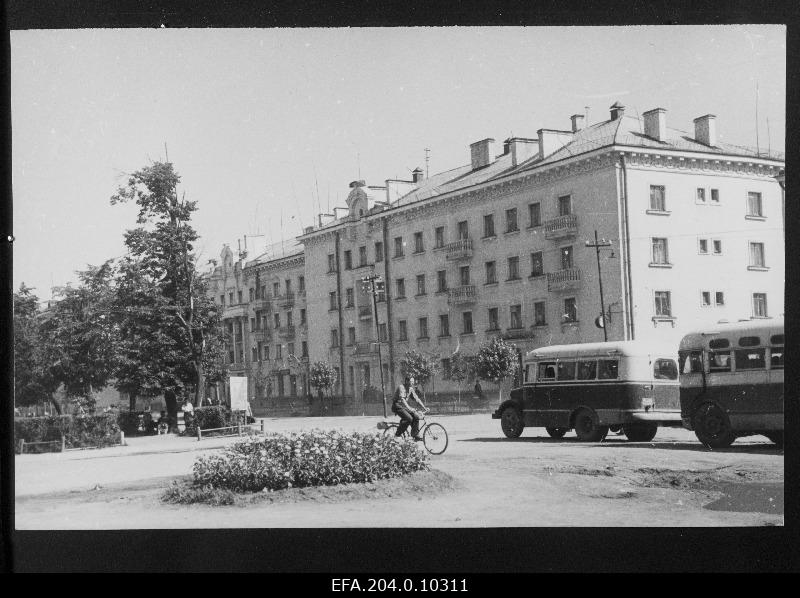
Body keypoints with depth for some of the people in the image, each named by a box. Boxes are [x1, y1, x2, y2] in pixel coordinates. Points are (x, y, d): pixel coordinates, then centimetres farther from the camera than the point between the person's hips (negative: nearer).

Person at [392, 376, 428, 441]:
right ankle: (398, 434, -11)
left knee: (416, 416, -11)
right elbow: (402, 399, -32)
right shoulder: (401, 387, -20)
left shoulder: (411, 389, 5)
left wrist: (424, 407, -3)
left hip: (404, 406, 8)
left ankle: (415, 435, -4)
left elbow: (417, 399, 6)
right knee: (409, 418, -26)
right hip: (397, 406, -8)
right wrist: (409, 408, -44)